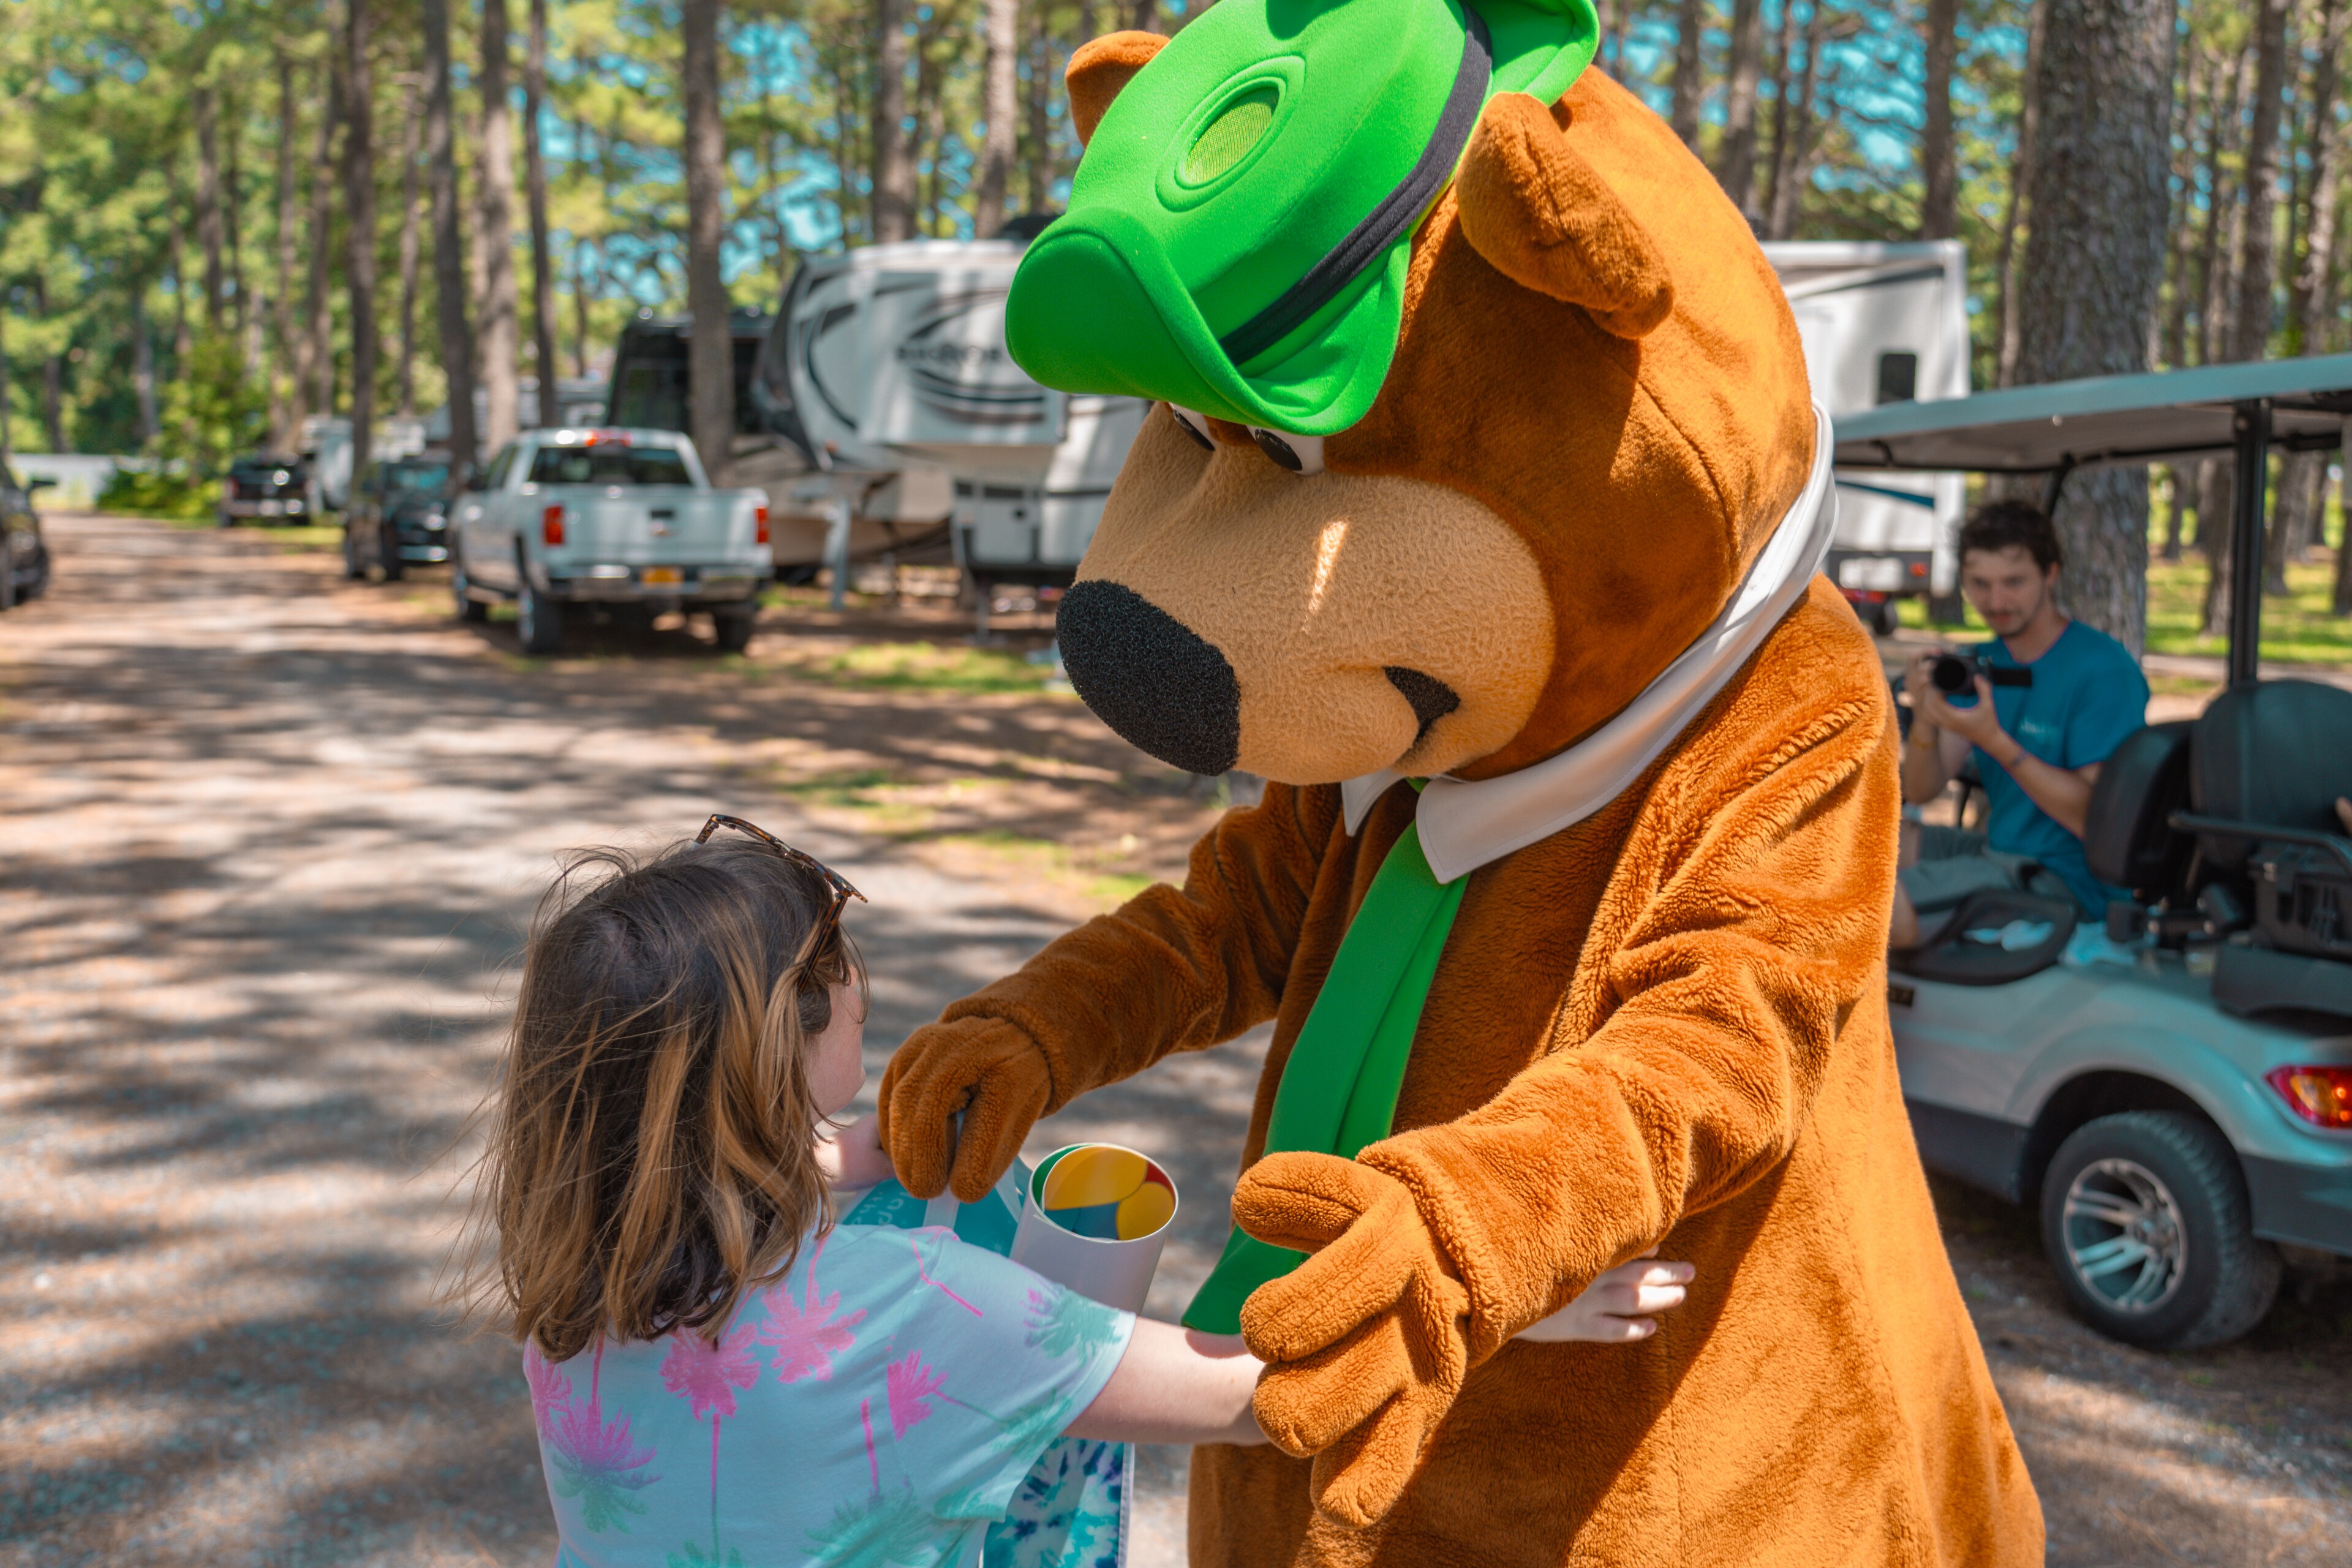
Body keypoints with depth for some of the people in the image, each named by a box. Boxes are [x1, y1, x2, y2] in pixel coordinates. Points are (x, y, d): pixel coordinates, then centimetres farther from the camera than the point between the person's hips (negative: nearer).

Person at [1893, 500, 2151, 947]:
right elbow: (1920, 792, 3)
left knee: (1878, 905, -28)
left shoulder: (2103, 670, -14)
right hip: (1998, 849, 8)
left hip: (2066, 879, -8)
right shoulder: (1982, 663, 9)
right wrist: (1924, 720, -17)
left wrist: (1994, 741, -28)